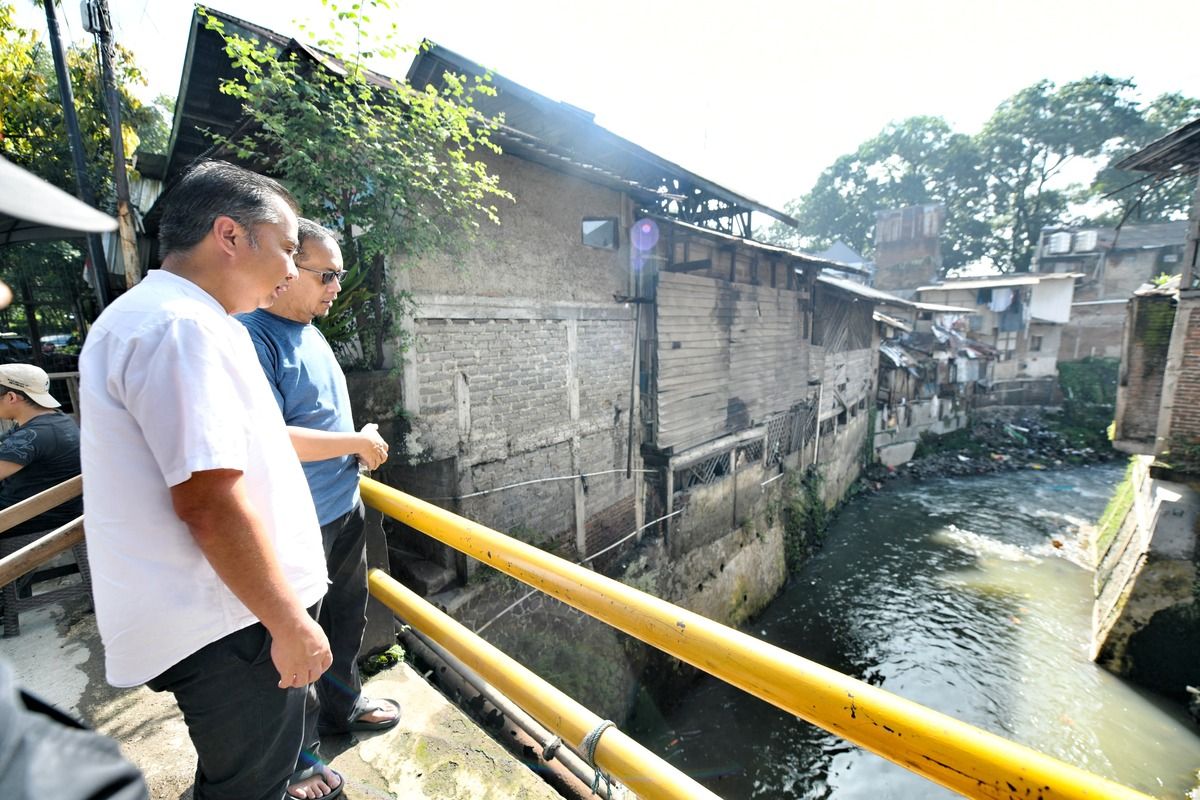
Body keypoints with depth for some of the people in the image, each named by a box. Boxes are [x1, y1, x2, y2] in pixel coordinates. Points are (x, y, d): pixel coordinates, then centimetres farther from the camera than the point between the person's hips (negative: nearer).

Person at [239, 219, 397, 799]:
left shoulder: (310, 330, 10)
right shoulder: (252, 337, -20)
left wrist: (361, 445, 8)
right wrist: (357, 442, -19)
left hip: (343, 508, 9)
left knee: (347, 617, 24)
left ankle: (342, 705, 47)